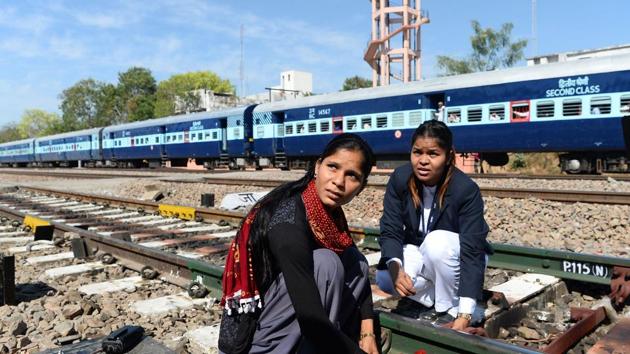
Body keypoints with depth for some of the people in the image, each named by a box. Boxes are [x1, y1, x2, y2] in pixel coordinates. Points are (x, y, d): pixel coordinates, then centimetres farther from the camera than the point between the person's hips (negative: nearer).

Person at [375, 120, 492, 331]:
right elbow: (390, 231, -19)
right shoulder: (399, 179, -20)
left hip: (454, 258, -2)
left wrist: (464, 314, -40)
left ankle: (449, 310, -13)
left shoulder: (466, 189, -29)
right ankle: (437, 301, -1)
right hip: (419, 253, 3)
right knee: (385, 278, -25)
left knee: (437, 242, -35)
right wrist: (395, 268, -41)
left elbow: (472, 251, -33)